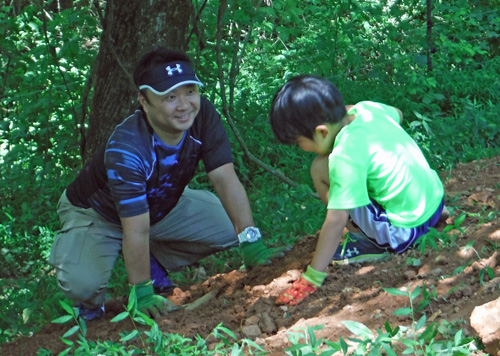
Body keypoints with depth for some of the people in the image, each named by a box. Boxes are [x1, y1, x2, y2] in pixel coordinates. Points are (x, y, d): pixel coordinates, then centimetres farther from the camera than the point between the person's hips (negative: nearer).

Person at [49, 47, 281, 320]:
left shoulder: (202, 116, -24)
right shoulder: (125, 149, -40)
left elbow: (226, 180, -22)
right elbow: (136, 231, -37)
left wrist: (252, 244, -29)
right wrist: (142, 294, -33)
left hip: (161, 206, 6)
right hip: (98, 214, -6)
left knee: (231, 223, -8)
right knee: (82, 284, -31)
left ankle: (155, 264, 13)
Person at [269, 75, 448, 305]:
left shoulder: (345, 155, -23)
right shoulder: (366, 108, 0)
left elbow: (336, 221, -25)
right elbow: (397, 115, 25)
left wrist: (311, 278, -22)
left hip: (407, 230, -9)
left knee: (320, 170, -12)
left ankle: (368, 244, -4)